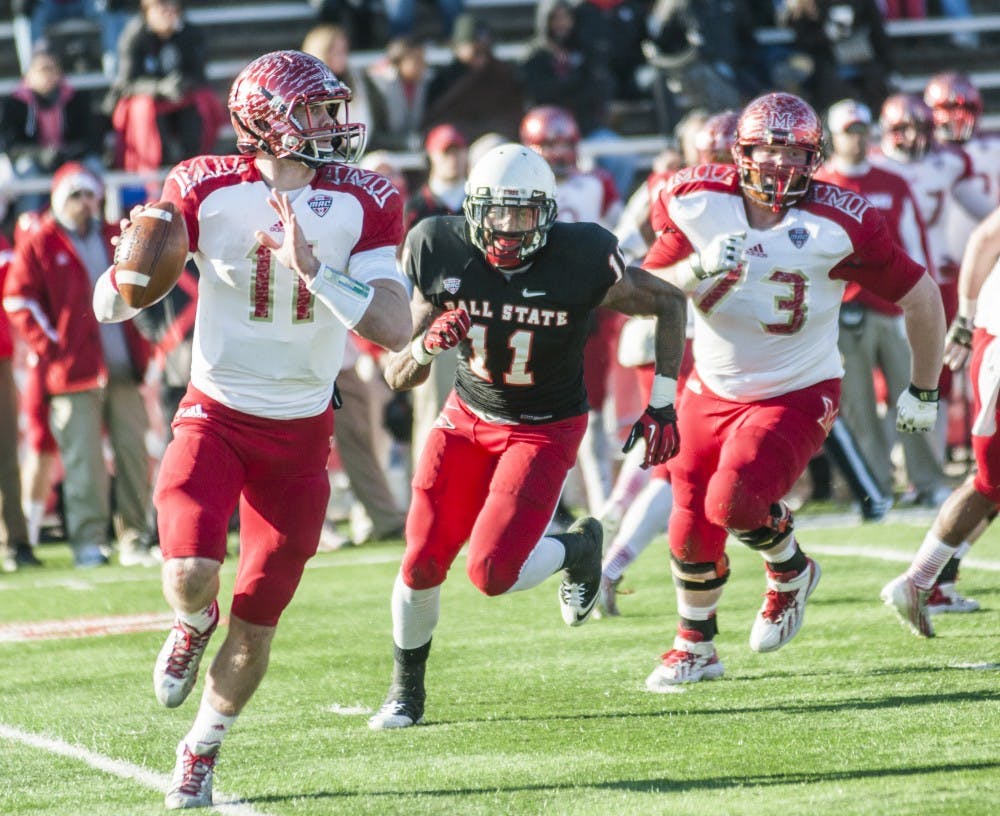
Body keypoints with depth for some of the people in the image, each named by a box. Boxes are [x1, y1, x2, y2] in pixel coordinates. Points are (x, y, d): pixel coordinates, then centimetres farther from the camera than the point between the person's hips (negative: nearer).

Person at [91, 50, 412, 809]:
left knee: (256, 623, 5)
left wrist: (311, 268, -26)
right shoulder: (206, 190, -10)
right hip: (215, 415, -1)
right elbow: (110, 306, -5)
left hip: (300, 431, 2)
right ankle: (194, 624, 15)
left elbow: (395, 329, -16)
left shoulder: (361, 204, -7)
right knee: (191, 575, -23)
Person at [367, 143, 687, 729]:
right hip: (468, 418, 3)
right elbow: (399, 378, -9)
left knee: (492, 572, -18)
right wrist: (428, 345, -32)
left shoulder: (581, 259, -24)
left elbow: (669, 303, -5)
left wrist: (663, 404, -6)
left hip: (545, 430, -3)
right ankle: (407, 692, 21)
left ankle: (579, 550, 16)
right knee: (422, 564, -5)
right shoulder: (442, 252, -16)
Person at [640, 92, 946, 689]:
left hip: (795, 395, -4)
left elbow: (920, 296, -8)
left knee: (734, 501, -25)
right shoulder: (698, 203, -12)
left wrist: (924, 392, 3)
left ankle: (791, 573, 10)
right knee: (692, 529, 7)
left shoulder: (839, 225, -20)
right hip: (713, 391, 4)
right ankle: (696, 648, 34)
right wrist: (698, 269, -29)